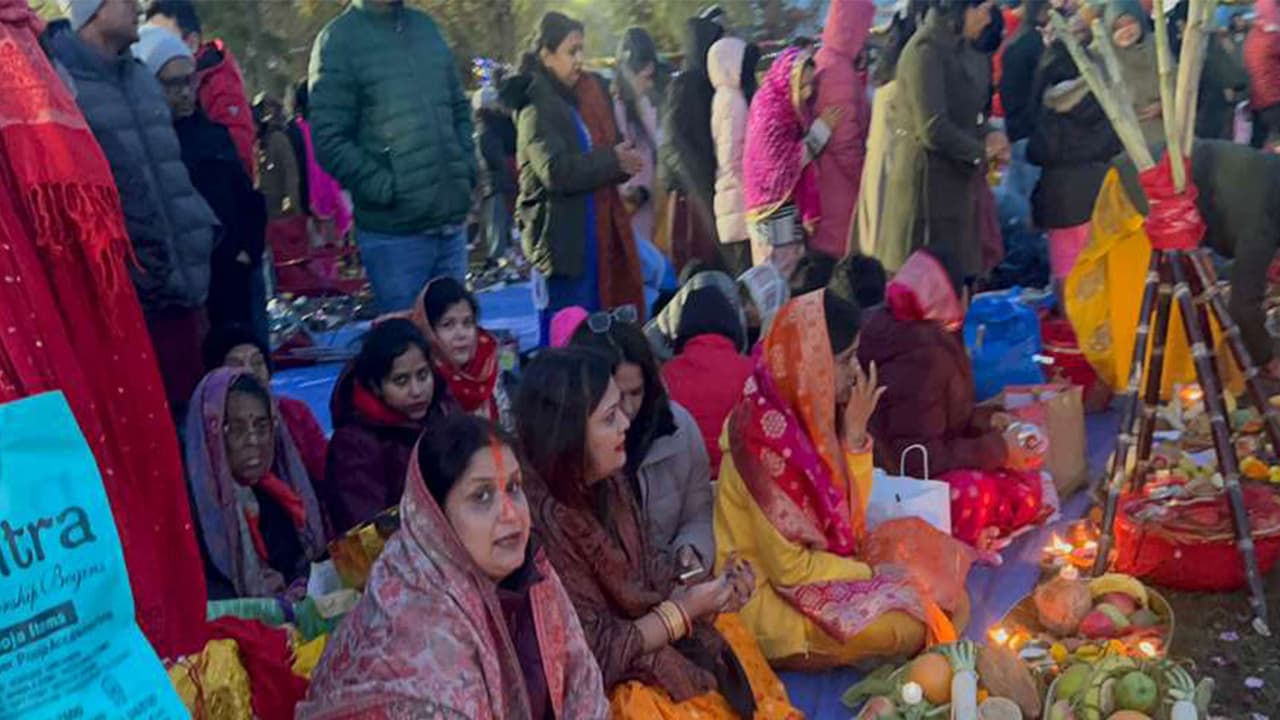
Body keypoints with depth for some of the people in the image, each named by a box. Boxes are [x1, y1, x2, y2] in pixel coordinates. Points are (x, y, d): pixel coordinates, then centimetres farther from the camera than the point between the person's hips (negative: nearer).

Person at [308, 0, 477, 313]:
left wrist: (466, 166, 6)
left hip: (451, 223, 5)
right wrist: (388, 190, -14)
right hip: (394, 232, -5)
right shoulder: (339, 40, -5)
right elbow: (329, 140, -10)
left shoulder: (426, 27, 12)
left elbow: (459, 107, 21)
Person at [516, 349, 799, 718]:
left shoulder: (611, 483, -2)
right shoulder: (545, 522, -27)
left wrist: (705, 591, -10)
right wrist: (683, 611, -16)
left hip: (645, 640, 8)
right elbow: (596, 655, -23)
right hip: (605, 689, -7)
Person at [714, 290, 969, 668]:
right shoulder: (766, 436, -27)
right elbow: (790, 567, -23)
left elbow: (850, 515, 3)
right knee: (904, 625, -23)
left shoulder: (808, 414, -2)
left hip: (815, 563, 9)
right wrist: (873, 574, -12)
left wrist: (855, 433, -9)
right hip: (770, 597, -9)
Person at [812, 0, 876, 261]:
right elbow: (845, 142, -19)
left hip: (823, 185, 10)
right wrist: (866, 180, -9)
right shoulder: (840, 71, -17)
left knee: (825, 250, 13)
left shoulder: (821, 63, 13)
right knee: (838, 252, -6)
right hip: (839, 188, -10)